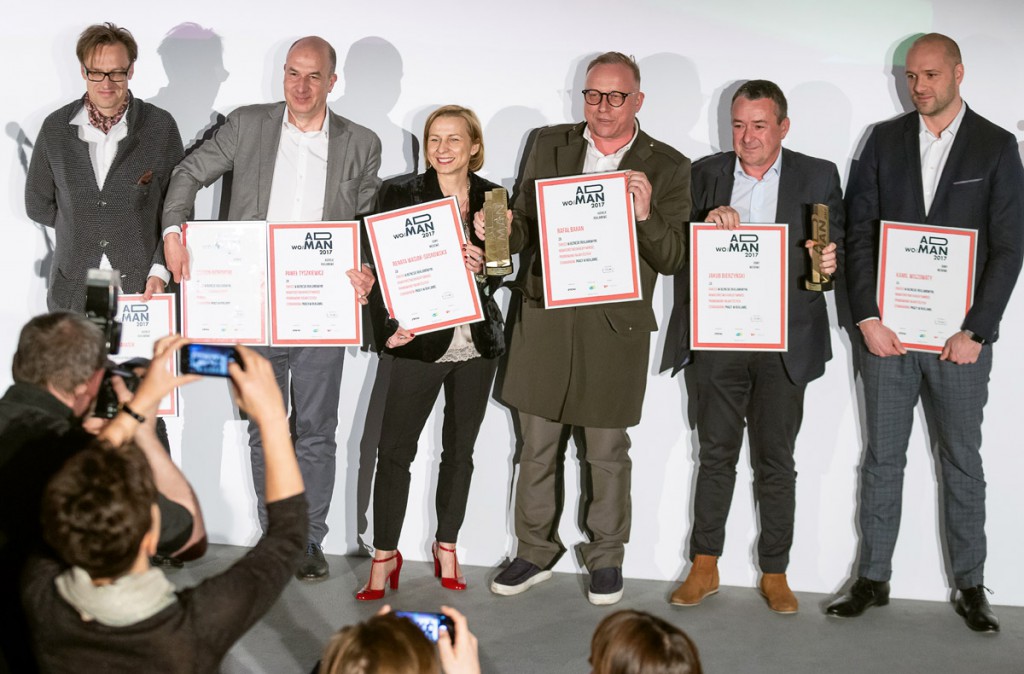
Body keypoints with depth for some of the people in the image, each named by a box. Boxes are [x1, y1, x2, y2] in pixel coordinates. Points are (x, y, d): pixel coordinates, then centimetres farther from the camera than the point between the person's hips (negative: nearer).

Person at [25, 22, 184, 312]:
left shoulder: (160, 126, -2)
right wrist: (84, 228, 5)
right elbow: (38, 205, 13)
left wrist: (160, 271, -10)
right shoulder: (55, 128, 3)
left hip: (145, 289, -1)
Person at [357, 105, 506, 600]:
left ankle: (447, 547, 27)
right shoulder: (401, 196, -2)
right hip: (420, 340, -2)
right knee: (394, 450, -5)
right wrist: (387, 329, -16)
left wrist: (481, 267, -15)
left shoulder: (493, 199, 5)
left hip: (477, 341, 3)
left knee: (459, 451, 12)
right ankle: (385, 556, 8)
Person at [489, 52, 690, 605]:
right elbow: (524, 226, 9)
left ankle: (606, 556, 29)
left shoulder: (666, 167, -2)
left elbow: (672, 260, -6)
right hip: (545, 316, 2)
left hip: (615, 326, -2)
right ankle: (535, 553, 28)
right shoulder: (549, 145, 6)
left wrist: (645, 215, -24)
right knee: (537, 447, 11)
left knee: (607, 454, 10)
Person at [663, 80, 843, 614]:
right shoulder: (705, 174, 7)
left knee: (776, 460, 7)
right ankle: (705, 566, 20)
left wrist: (829, 263, -17)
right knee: (716, 454, 9)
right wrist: (705, 226, -17)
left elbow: (836, 249, 5)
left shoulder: (818, 177, 5)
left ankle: (775, 573, 19)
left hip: (784, 343, -1)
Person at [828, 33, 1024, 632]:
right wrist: (868, 319, -7)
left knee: (963, 463, 7)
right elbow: (859, 233, 3)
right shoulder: (885, 140, 6)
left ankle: (971, 587, 17)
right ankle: (873, 579, 17)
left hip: (959, 335, -1)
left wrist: (975, 331, -11)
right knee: (883, 458, 8)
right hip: (886, 330, 2)